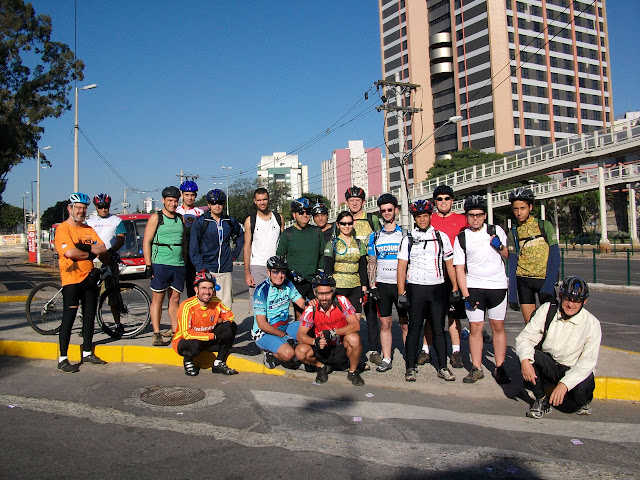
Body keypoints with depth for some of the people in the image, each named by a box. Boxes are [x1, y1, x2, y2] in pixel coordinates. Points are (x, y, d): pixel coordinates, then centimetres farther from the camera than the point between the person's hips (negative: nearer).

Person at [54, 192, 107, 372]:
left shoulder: (88, 230, 15)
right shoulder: (63, 228, -5)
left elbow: (102, 249, 3)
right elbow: (69, 252, -20)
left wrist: (82, 248, -11)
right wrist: (90, 252, -6)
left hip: (89, 278, 7)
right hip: (71, 278, -7)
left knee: (90, 316, 11)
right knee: (69, 317, -6)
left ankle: (87, 353, 23)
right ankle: (63, 359, 0)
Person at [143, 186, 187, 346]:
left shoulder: (180, 219, 15)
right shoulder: (156, 218, 0)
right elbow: (146, 242, -3)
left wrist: (184, 260, 14)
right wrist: (148, 265, -9)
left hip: (178, 265, 4)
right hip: (159, 264, -4)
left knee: (175, 299, 7)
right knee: (158, 298, -2)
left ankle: (175, 331, 15)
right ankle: (157, 334, 0)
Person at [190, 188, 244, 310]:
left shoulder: (230, 221, 11)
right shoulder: (200, 221, 2)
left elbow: (241, 234, 32)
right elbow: (193, 248, 0)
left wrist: (235, 252, 19)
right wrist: (200, 267, -9)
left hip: (225, 270, 3)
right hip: (207, 270, -3)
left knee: (226, 306, -1)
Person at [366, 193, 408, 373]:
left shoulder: (405, 235, 4)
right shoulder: (374, 236, 9)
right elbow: (372, 263, 10)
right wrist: (372, 286, 1)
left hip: (401, 284, -2)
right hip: (382, 285, 2)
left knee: (405, 324, 1)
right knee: (385, 324, 5)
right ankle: (386, 359, 11)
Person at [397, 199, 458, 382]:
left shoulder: (441, 237, 8)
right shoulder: (408, 239, 5)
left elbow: (450, 264, 9)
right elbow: (402, 266, 2)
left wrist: (456, 289, 3)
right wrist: (401, 293, -4)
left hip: (437, 287, 1)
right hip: (415, 288, -1)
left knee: (439, 329, 4)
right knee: (414, 329, 1)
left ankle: (443, 367, 11)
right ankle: (411, 367, 8)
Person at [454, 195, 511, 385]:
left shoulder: (496, 231, 6)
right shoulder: (461, 238, 4)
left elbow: (510, 256, 10)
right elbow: (459, 268, 1)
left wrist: (500, 246, -12)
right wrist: (466, 295, -7)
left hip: (497, 285, 0)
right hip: (473, 287, 0)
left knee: (498, 326, 3)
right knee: (475, 327, -1)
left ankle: (500, 367, 12)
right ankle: (476, 368, 7)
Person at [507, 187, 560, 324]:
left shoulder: (545, 226, -1)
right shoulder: (513, 233, 5)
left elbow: (555, 257, -6)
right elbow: (512, 264, 3)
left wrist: (548, 287, -18)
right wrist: (512, 294, -3)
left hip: (544, 279, -2)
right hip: (524, 282, 2)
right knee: (529, 325, 0)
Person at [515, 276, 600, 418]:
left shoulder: (592, 324, -13)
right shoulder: (547, 310, -9)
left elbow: (587, 363, -17)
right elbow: (524, 337, -13)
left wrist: (564, 384, -30)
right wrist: (525, 360, -34)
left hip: (575, 371, -1)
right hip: (547, 366, 1)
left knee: (581, 390, -32)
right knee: (526, 356, -28)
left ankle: (583, 402, 9)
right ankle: (541, 401, -8)